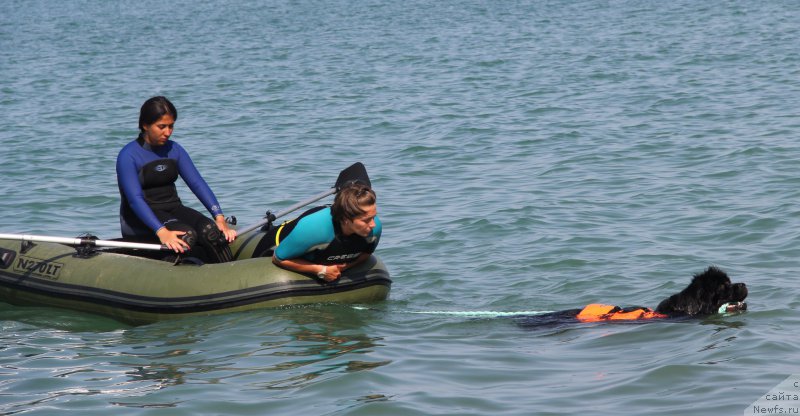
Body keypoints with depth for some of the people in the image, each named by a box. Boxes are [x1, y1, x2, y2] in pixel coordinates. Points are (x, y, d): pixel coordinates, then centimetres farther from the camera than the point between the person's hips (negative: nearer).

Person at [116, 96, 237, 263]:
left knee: (210, 230, -26)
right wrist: (161, 232, -36)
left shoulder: (174, 150, 10)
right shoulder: (129, 156, -10)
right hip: (141, 219, -5)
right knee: (187, 235, -33)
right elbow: (135, 199, -22)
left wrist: (219, 217, -17)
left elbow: (197, 183, 0)